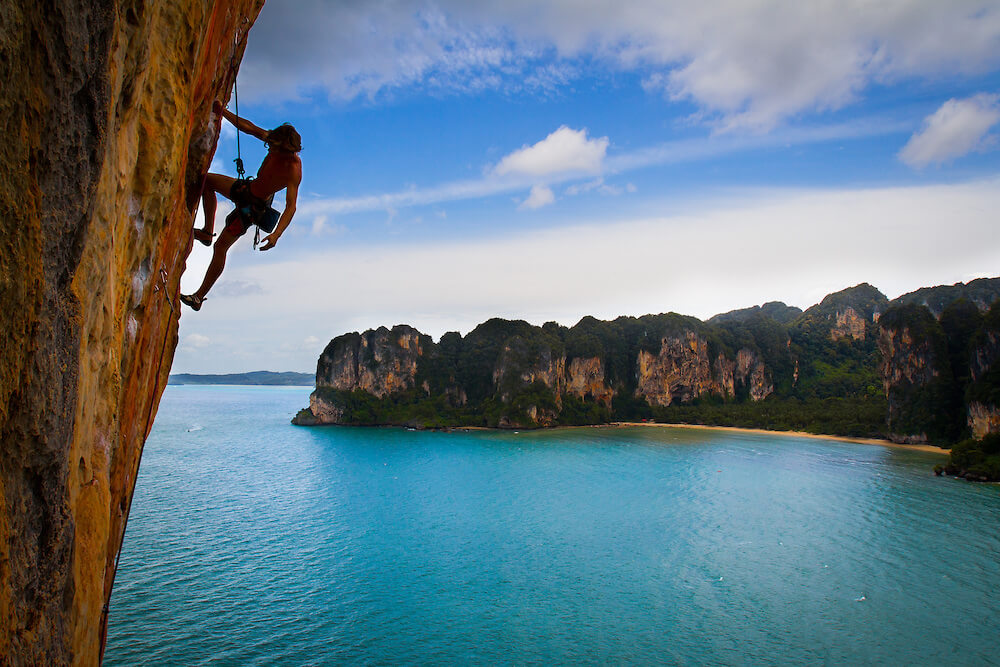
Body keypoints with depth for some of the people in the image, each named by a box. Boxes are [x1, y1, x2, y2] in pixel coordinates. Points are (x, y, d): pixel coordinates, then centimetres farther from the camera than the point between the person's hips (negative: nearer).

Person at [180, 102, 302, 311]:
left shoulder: (293, 170, -33)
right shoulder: (277, 140, -13)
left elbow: (291, 206, -37)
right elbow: (248, 128, 0)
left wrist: (276, 234, -47)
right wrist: (223, 112, -2)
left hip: (255, 205, -8)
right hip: (247, 187, 8)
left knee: (221, 246, -6)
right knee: (207, 180, 21)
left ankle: (199, 297, 3)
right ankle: (207, 232, 20)